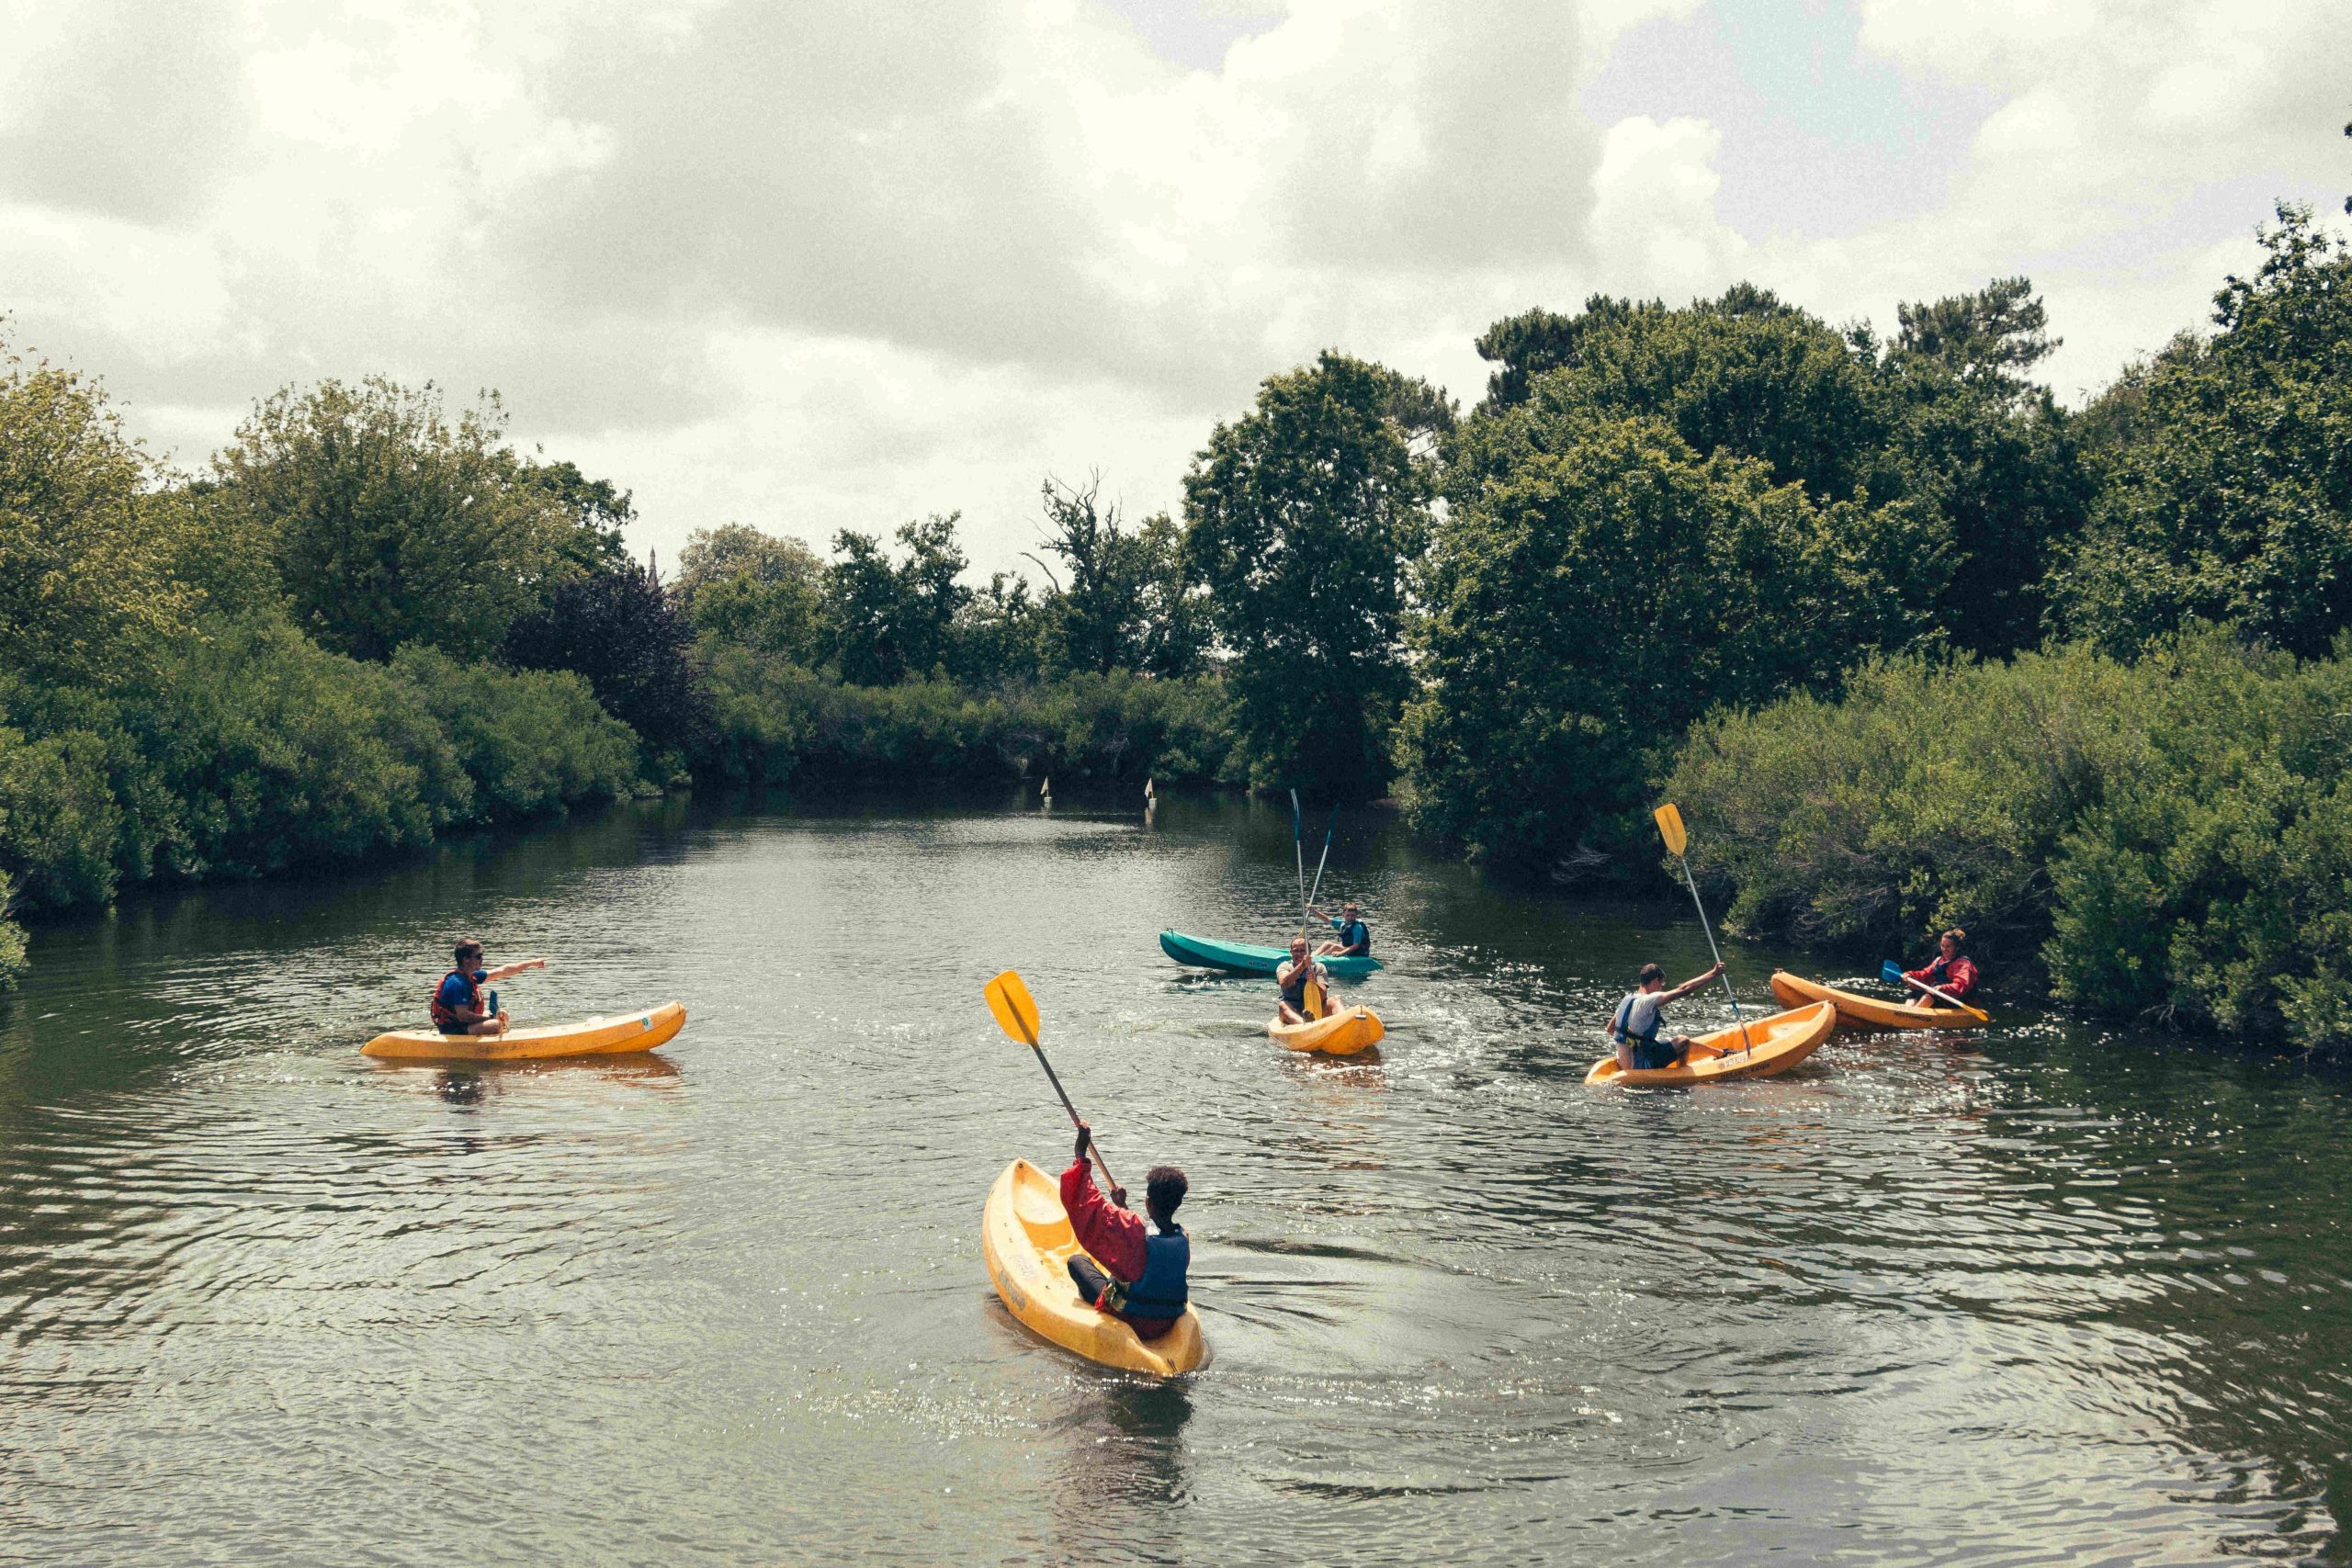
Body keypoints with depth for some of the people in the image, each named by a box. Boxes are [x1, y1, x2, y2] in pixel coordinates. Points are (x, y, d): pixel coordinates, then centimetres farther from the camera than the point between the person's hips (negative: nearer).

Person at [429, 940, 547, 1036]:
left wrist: (532, 963, 17)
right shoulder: (457, 982, -23)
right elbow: (463, 1016, -28)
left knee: (501, 1015, 22)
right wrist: (490, 1018, -19)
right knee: (496, 1024, -27)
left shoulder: (472, 976, 7)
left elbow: (503, 971, 15)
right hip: (453, 1032, -11)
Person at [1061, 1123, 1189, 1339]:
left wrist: (1081, 1155, -14)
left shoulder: (1132, 1231, -27)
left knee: (1077, 1261, 14)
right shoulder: (1183, 1239, -7)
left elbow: (1088, 1206, -22)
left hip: (1129, 1323, -5)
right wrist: (1123, 1206, 30)